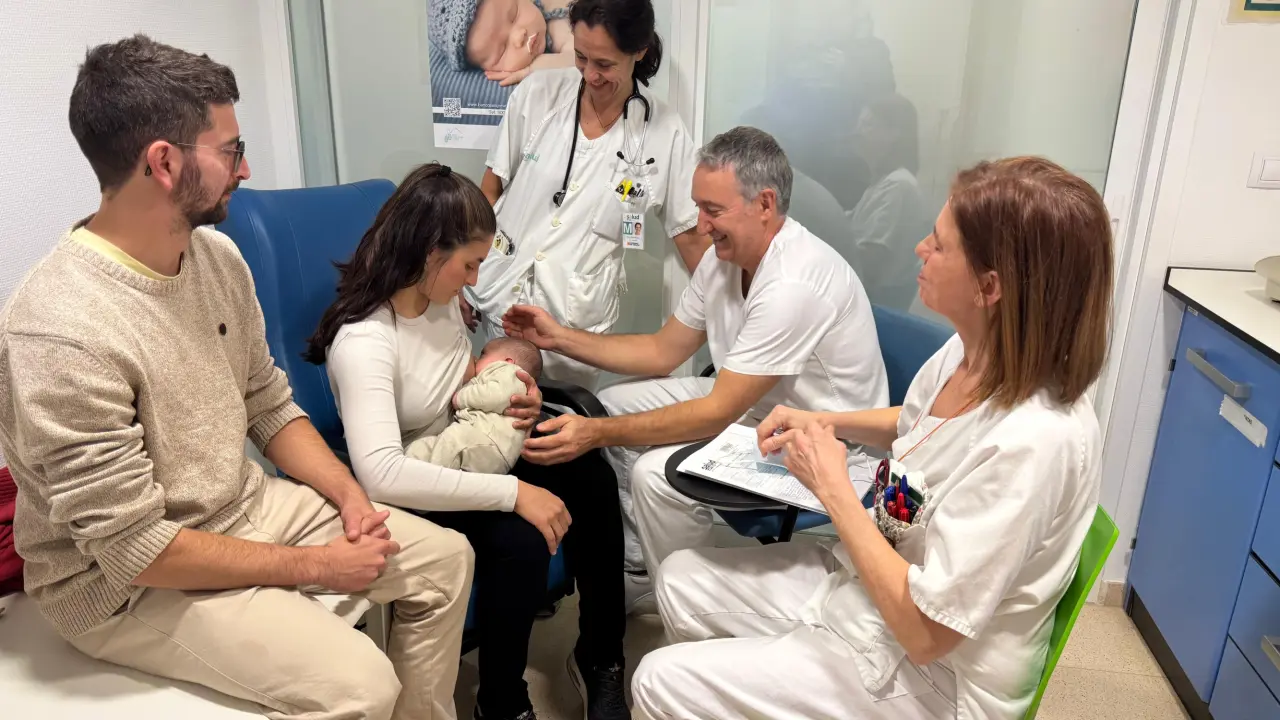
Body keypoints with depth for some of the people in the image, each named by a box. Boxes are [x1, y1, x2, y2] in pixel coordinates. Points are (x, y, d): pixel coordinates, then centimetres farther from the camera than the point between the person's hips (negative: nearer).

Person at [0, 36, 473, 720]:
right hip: (123, 580, -7)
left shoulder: (217, 254, -4)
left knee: (445, 558, 5)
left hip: (243, 504, 8)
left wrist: (350, 495, -7)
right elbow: (135, 548, -26)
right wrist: (316, 566, -19)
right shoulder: (62, 332, -29)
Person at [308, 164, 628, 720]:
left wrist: (507, 394, -6)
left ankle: (600, 658, 4)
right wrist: (512, 493, -38)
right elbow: (381, 474, -40)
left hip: (466, 454, 8)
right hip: (412, 497, -7)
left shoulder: (441, 298, -2)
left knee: (589, 476, -14)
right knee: (518, 539, -32)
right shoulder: (362, 339, -27)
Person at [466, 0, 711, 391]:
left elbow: (691, 234, 1)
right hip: (499, 298, 1)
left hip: (577, 324, -1)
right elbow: (491, 189, 5)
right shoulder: (537, 93, -5)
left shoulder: (665, 134, -8)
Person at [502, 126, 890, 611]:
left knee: (658, 473, -27)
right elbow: (663, 350, 6)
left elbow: (719, 412, -28)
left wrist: (597, 433, -30)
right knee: (614, 404, 6)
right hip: (750, 403, 10)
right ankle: (632, 578, 17)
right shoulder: (725, 257, -2)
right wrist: (558, 337, -1)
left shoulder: (794, 284, -31)